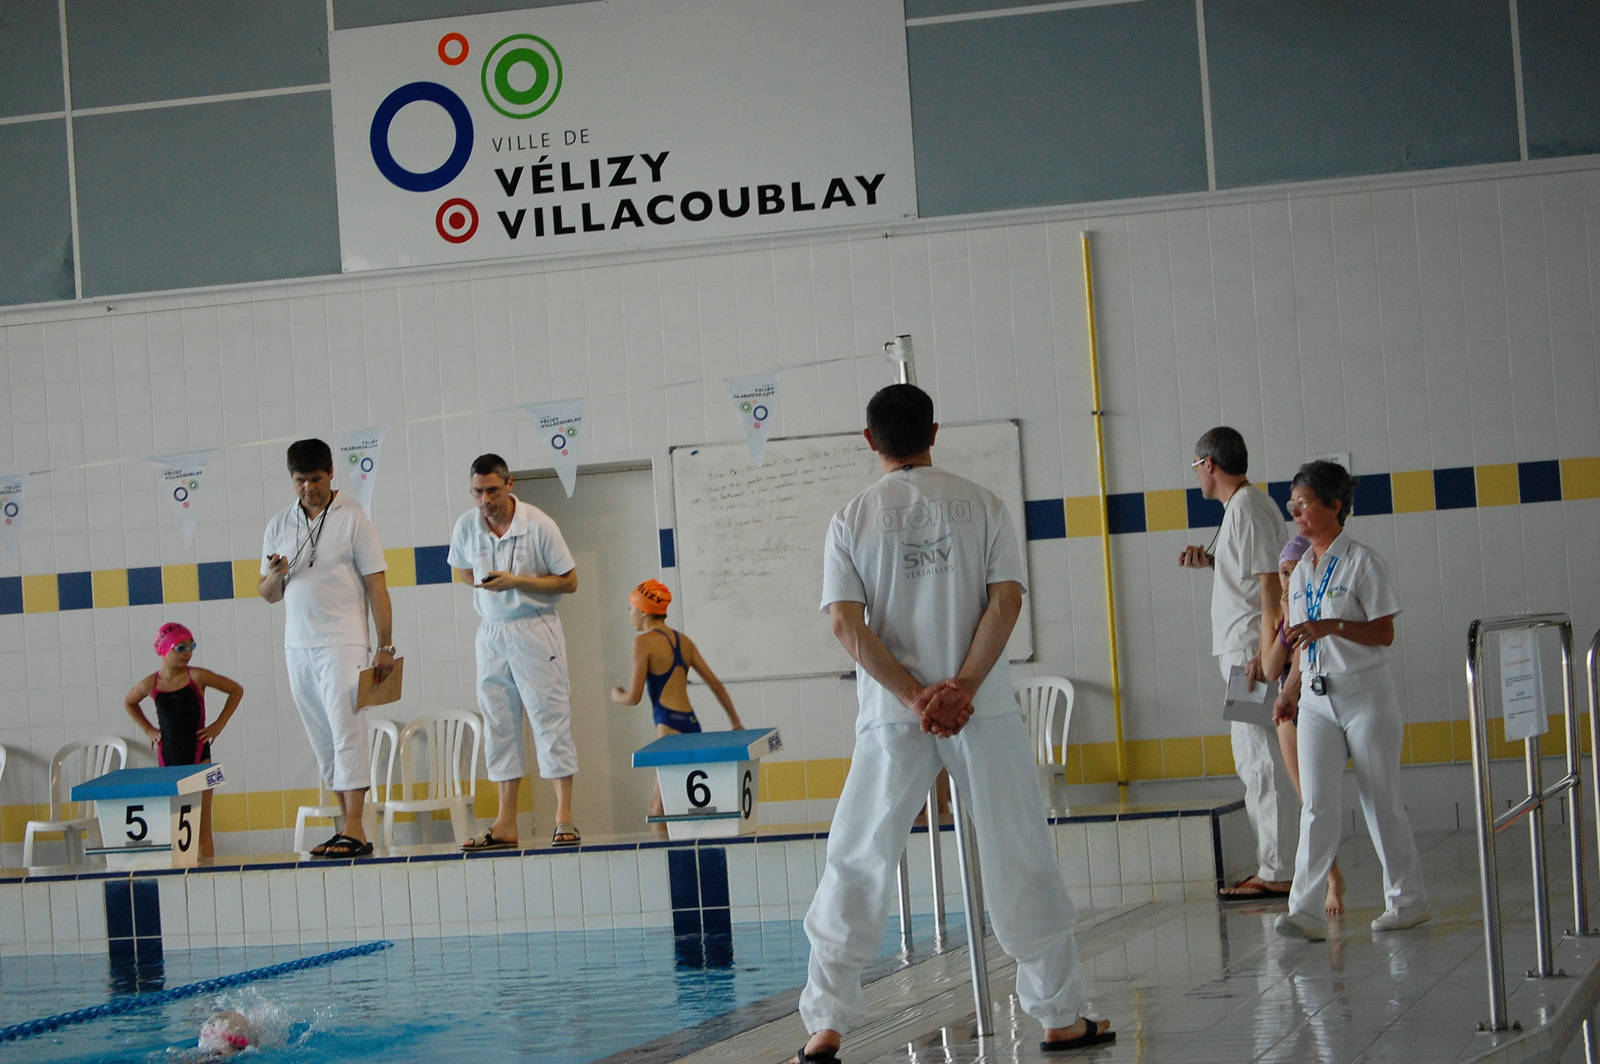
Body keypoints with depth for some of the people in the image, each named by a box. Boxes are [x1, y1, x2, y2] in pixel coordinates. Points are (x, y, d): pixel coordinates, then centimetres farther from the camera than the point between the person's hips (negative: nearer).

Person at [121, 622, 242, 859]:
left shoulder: (196, 677, -5)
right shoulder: (151, 684, 0)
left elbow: (236, 690, 4)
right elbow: (129, 702, 21)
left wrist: (219, 724, -1)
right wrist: (148, 729, 10)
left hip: (198, 757, -2)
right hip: (167, 759, 2)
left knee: (202, 827, -2)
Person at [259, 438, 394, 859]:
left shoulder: (353, 518, -1)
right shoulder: (279, 525, 12)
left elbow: (376, 585, -3)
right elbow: (267, 593, 16)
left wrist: (385, 646, -9)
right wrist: (275, 575, -8)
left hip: (343, 642, -5)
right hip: (297, 646, 5)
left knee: (347, 731, -12)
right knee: (322, 740, 5)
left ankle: (353, 831, -16)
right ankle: (348, 825, 9)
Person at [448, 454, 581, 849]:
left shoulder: (538, 524, -11)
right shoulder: (466, 526, 2)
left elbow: (569, 581, -7)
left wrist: (517, 582, -19)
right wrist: (487, 585, -1)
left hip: (535, 630, -5)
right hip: (490, 633, 5)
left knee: (550, 720, -6)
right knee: (499, 726, 6)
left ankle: (564, 819, -5)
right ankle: (505, 824, 9)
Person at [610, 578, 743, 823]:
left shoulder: (644, 642, -6)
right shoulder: (684, 641, 15)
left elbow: (634, 697, -8)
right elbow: (715, 683, 17)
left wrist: (616, 695, 15)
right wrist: (735, 721, 25)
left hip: (669, 727, -8)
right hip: (692, 723, 8)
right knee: (657, 805, 16)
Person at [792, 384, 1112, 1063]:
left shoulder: (852, 520, 2)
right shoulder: (980, 505, 3)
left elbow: (846, 622, -6)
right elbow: (1007, 600, -7)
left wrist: (915, 698, -9)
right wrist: (961, 689, -11)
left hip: (891, 720, 0)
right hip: (983, 713, 0)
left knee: (854, 867, 8)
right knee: (1021, 861, 8)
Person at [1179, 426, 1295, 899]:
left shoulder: (1248, 508, -13)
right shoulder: (1240, 507, 18)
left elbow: (1271, 582, -20)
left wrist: (1264, 652, -25)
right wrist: (1209, 560, 13)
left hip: (1252, 648, -11)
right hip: (1242, 649, 11)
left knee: (1260, 761, -10)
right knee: (1252, 762, 13)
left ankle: (1276, 872, -9)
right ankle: (1272, 864, 17)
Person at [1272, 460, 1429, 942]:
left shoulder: (1361, 563, -7)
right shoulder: (1301, 571, 13)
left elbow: (1384, 634, -12)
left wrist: (1332, 626, -24)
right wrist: (1290, 691, 9)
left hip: (1364, 694, -5)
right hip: (1317, 699, 5)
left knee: (1380, 801, 2)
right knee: (1317, 803, -5)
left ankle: (1408, 900, 15)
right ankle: (1304, 910, -12)